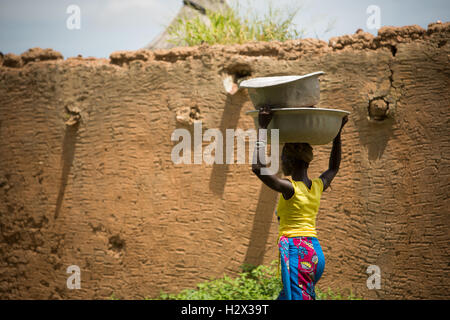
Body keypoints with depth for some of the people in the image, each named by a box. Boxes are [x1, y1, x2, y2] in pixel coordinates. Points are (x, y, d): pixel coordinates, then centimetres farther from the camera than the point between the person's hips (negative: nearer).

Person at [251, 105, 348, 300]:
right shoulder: (318, 187, 10)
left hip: (295, 251, -8)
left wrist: (263, 128, -16)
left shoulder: (290, 188, -11)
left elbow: (258, 167, -21)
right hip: (315, 252, 8)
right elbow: (334, 168, 32)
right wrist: (338, 133, 33)